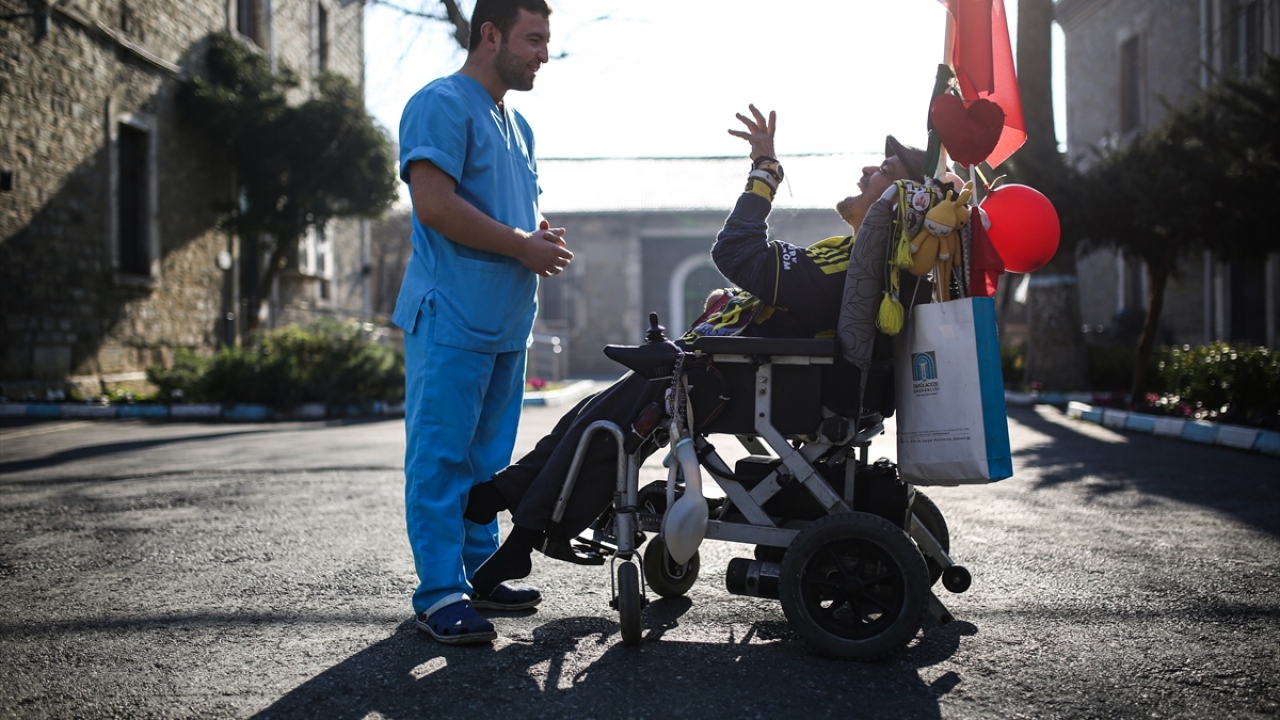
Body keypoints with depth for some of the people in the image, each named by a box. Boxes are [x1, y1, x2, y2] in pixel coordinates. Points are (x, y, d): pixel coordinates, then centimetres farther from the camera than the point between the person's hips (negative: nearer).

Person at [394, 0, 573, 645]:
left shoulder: (516, 125, 21)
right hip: (452, 318, -9)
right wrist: (523, 245, -14)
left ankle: (478, 571, 22)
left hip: (506, 321, 9)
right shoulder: (442, 105, -8)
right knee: (442, 455, -5)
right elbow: (435, 204, -19)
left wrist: (544, 236, 7)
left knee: (487, 457, 13)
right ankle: (440, 593, -2)